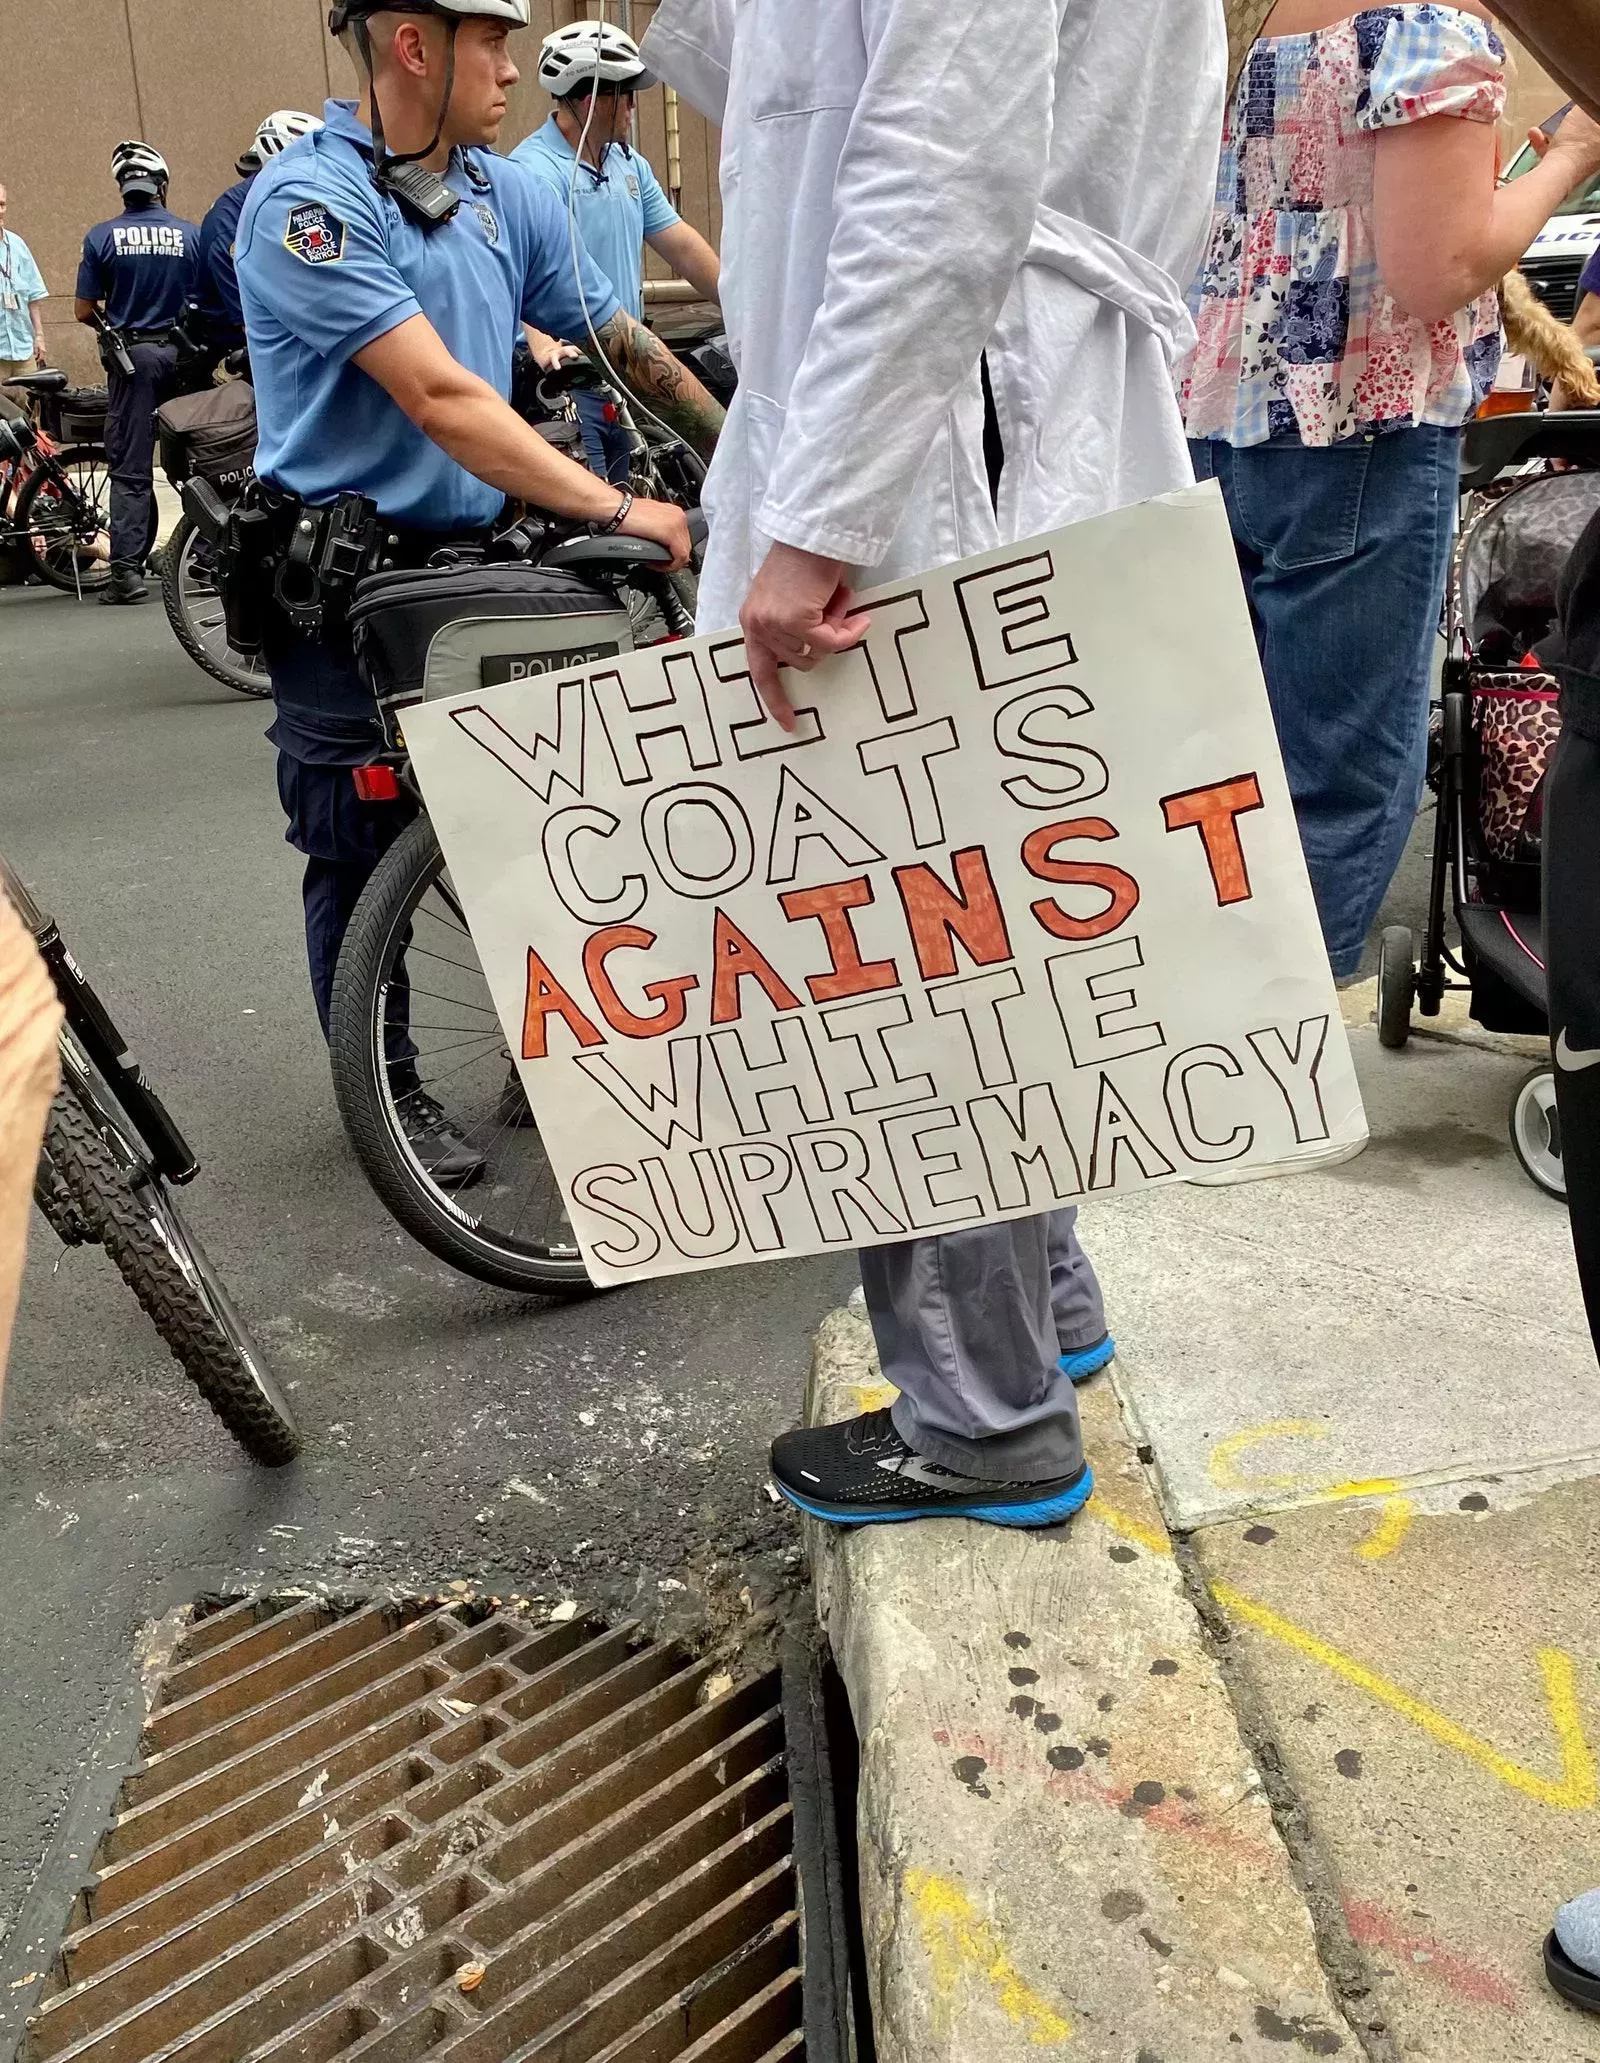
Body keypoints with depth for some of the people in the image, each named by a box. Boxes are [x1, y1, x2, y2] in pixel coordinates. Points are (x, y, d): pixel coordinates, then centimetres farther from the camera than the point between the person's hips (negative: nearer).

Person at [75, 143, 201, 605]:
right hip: (183, 354, 1)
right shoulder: (191, 235, -2)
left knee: (130, 468, 1)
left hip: (131, 357, -1)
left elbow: (85, 311, -1)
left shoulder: (102, 237, -3)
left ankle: (127, 570, -6)